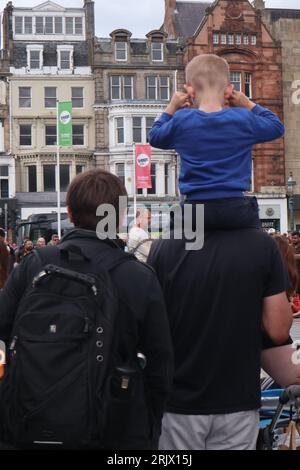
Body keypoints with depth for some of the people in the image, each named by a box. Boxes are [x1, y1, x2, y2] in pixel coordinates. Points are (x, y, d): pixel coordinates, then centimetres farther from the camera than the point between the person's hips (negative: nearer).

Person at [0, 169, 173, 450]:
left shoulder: (33, 264, -7)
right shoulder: (141, 278, -12)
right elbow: (160, 364, -7)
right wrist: (151, 431, 7)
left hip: (36, 428, 2)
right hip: (115, 433, -1)